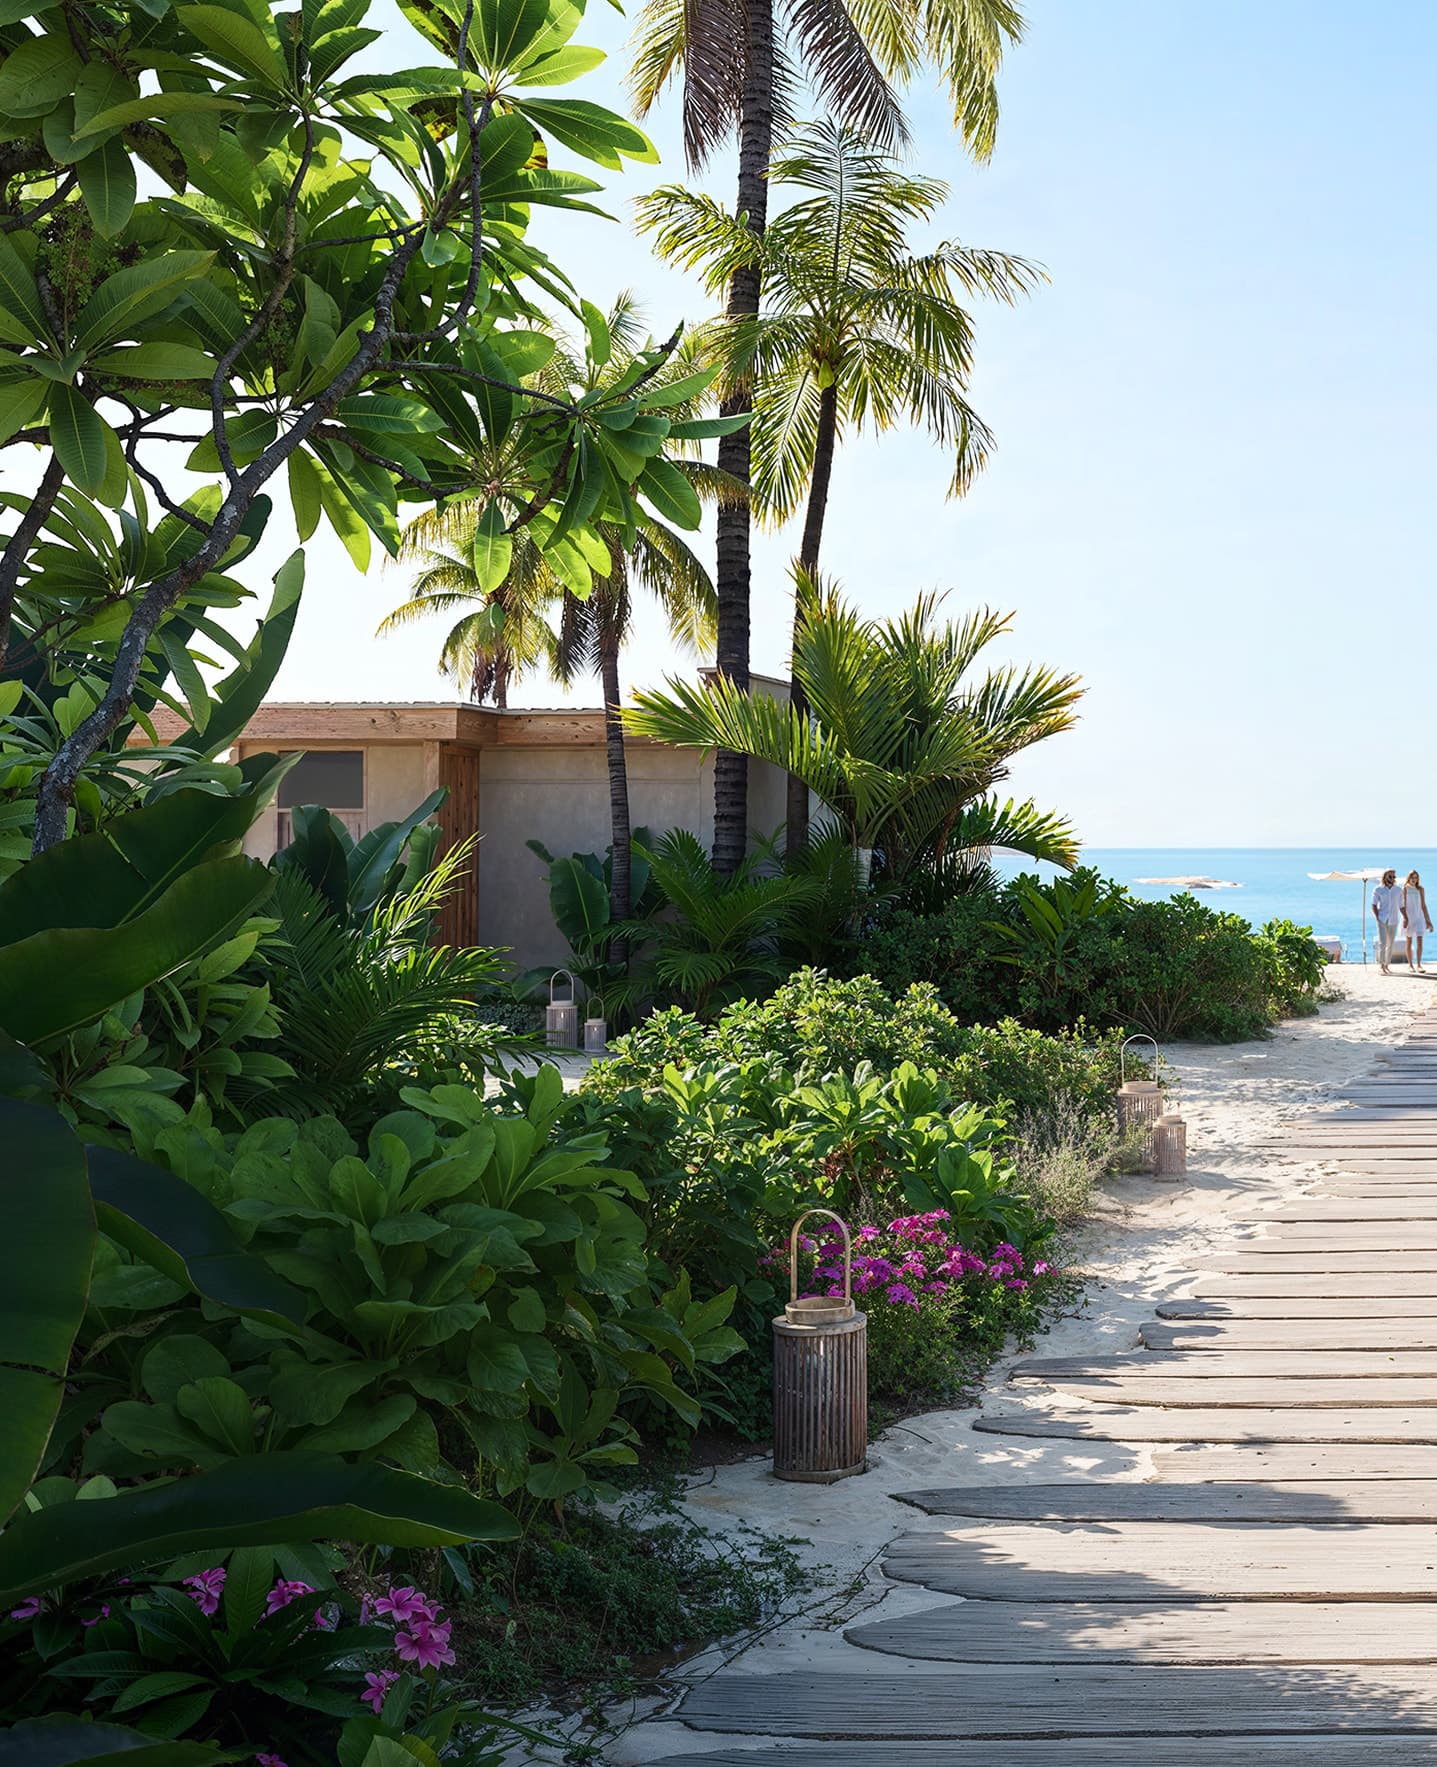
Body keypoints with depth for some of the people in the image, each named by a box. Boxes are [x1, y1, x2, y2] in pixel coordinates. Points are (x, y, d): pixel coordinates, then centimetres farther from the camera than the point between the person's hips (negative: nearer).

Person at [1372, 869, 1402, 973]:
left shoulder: (1398, 890, 7)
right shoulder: (1378, 890, 0)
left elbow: (1401, 906, 8)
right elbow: (1374, 905, 1)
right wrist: (1377, 918, -10)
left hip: (1393, 921, 3)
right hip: (1382, 920, -3)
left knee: (1390, 944, 7)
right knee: (1382, 943, -13)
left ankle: (1387, 965, 18)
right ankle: (1381, 966, -11)